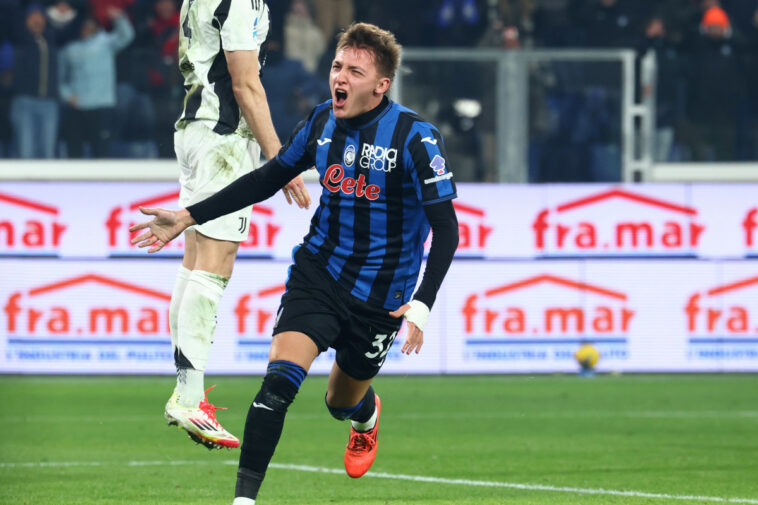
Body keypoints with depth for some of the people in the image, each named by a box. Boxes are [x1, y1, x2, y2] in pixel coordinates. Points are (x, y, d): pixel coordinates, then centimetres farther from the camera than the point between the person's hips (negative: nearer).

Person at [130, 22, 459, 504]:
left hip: (380, 296, -2)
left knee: (342, 402, 15)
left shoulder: (416, 137, -16)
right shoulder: (323, 120, -1)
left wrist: (422, 305, -27)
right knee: (280, 378, -20)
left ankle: (367, 413, 54)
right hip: (317, 271, 2)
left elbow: (446, 229, -15)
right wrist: (189, 217, 11)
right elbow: (268, 179, 14)